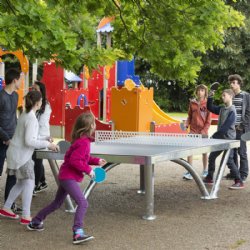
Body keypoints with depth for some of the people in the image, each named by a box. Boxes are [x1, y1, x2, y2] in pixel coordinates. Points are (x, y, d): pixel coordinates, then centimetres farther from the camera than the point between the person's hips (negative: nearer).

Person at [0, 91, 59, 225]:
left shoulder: (24, 115, 10)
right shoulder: (31, 119, -20)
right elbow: (29, 141, -24)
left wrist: (44, 140, 11)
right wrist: (47, 145, -19)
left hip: (16, 153, 10)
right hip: (21, 156, -10)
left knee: (21, 183, 17)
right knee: (29, 183, -8)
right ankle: (26, 216, -9)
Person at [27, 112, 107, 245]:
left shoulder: (81, 140, 9)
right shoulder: (83, 142, -21)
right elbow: (75, 161, -27)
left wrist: (97, 161, 11)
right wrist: (88, 170, -19)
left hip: (65, 175, 11)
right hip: (69, 177, -11)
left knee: (56, 203, 23)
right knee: (83, 203, -18)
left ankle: (35, 222, 35)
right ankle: (78, 233, -23)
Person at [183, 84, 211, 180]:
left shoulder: (207, 104, -3)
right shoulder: (192, 103, 7)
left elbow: (208, 119, -4)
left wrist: (204, 130, -13)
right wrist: (187, 124, -2)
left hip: (203, 131, -2)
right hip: (193, 130, 2)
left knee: (204, 151, 9)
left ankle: (205, 171, 23)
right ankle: (189, 172, -8)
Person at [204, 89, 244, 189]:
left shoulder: (232, 111, -17)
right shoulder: (222, 108, 8)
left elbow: (226, 126, -23)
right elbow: (210, 108, 20)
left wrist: (215, 135, -19)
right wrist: (210, 98, 4)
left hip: (228, 139, -9)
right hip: (220, 138, 9)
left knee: (229, 160, -12)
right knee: (211, 157, 14)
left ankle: (239, 182, -6)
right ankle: (209, 178, 26)